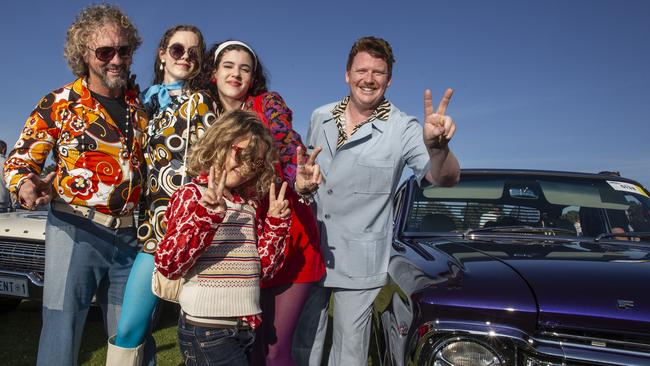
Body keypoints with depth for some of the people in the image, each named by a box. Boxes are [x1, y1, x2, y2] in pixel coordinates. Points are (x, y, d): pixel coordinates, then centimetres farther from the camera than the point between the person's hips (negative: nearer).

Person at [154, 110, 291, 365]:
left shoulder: (251, 204, 8)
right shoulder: (192, 194, -9)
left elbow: (265, 269, 7)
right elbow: (167, 265, -19)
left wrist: (276, 222, -2)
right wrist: (208, 215, -26)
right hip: (206, 330, -6)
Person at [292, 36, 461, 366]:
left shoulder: (403, 129, -12)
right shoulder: (320, 118, 2)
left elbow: (445, 178, -25)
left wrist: (437, 145, -45)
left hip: (359, 263, -3)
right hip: (309, 252, 4)